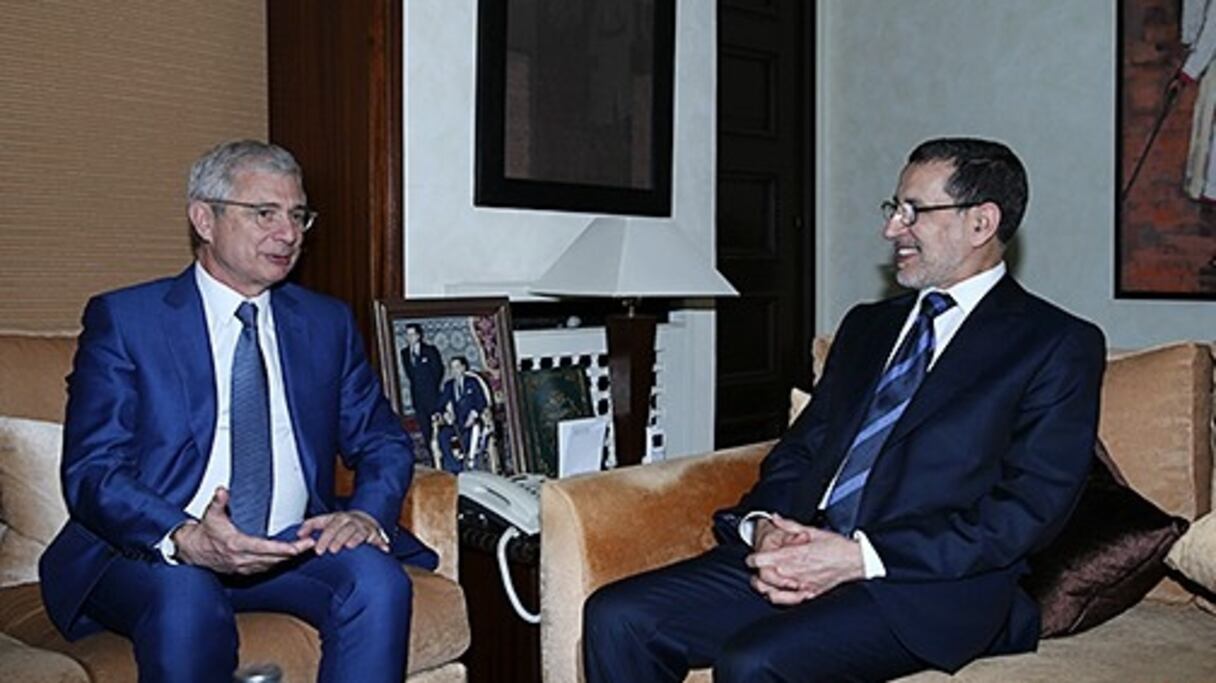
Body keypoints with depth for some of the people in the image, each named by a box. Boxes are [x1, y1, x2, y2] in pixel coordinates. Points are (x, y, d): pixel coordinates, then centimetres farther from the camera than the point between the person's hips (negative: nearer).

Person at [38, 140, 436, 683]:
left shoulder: (326, 322, 14)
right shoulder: (123, 319, 2)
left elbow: (382, 442, 12)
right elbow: (91, 471, -7)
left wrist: (367, 513, -12)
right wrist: (184, 537, -26)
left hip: (296, 547, 3)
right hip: (152, 551, -3)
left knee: (377, 576, -27)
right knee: (184, 596, -36)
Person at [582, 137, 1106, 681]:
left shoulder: (1058, 345, 2)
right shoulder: (867, 326, 23)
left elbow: (1029, 507, -9)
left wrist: (861, 558, -17)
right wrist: (765, 525, -4)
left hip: (932, 584, -6)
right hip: (801, 557, 6)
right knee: (616, 619, -13)